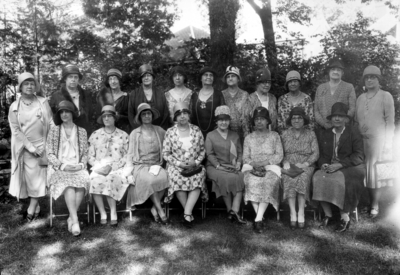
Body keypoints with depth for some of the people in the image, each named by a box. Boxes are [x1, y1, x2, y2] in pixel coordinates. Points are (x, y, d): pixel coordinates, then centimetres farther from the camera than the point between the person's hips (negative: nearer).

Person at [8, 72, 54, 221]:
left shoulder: (43, 102, 0)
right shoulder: (14, 106, 1)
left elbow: (51, 124, 0)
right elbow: (15, 130, -4)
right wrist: (30, 147, -12)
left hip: (41, 146, -1)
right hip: (24, 147, 1)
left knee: (37, 177, 1)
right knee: (26, 177, 5)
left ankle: (31, 209, 10)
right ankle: (35, 207, 21)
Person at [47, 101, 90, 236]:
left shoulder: (82, 131, 13)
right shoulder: (54, 131, 9)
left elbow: (85, 154, 12)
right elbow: (50, 154, 3)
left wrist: (81, 165, -8)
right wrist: (63, 165, -11)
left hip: (78, 168, 1)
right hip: (59, 168, -1)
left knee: (83, 182, -32)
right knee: (68, 184, -33)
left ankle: (71, 218, -22)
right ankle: (75, 220, -35)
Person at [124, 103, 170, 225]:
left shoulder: (159, 131, 9)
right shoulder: (134, 133, 6)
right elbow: (130, 154, 5)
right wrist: (129, 173, -5)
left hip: (155, 165, 2)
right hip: (140, 166, -1)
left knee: (164, 177, -32)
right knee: (150, 179, -33)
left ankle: (154, 209, -15)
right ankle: (161, 211, -20)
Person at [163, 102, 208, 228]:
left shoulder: (196, 130, 8)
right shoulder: (170, 132, 3)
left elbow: (202, 150, 12)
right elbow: (166, 153, 1)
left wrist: (196, 162, -6)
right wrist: (178, 163, -11)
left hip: (194, 166, 1)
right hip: (176, 166, -1)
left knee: (198, 178, -30)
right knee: (177, 179, -32)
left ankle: (186, 214, -26)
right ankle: (189, 213, -15)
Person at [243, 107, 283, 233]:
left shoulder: (274, 135, 16)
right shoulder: (249, 138, 19)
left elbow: (279, 156, 5)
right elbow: (245, 157, 11)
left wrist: (265, 162, -11)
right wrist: (253, 164, -11)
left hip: (270, 167, -1)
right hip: (252, 167, 1)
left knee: (268, 182, -33)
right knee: (251, 181, -32)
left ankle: (258, 219, -34)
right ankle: (259, 217, -30)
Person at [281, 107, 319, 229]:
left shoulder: (310, 134, 9)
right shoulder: (285, 134, 13)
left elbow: (316, 153, 2)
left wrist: (304, 164, -12)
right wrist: (285, 162, -11)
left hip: (306, 166, 0)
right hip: (289, 166, 1)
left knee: (303, 179, -33)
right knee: (289, 179, -32)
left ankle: (301, 213, -27)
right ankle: (293, 213, -29)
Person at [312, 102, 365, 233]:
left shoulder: (354, 132, 3)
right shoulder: (324, 134, 15)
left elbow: (359, 156, -7)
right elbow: (321, 155, 14)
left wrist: (339, 165, -19)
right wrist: (323, 164, -10)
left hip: (350, 168, -3)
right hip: (330, 167, 3)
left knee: (339, 179, -33)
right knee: (318, 178, -26)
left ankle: (345, 217, -16)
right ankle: (327, 214, -16)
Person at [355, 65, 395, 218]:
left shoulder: (386, 96, 1)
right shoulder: (360, 98, 14)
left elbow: (390, 121, -4)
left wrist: (387, 142, -9)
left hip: (379, 140, -4)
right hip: (362, 141, 4)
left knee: (376, 173, -2)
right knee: (366, 172, 4)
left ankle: (375, 207, 6)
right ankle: (372, 203, 15)